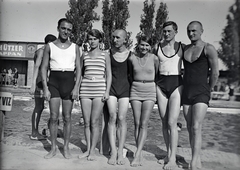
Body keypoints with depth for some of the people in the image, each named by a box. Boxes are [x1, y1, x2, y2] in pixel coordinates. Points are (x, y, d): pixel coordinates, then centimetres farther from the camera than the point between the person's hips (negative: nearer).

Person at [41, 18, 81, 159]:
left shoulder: (75, 47, 7)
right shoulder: (49, 46, 6)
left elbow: (78, 69, 4)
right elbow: (44, 68, 4)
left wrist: (76, 88, -7)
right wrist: (45, 88, -5)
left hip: (69, 82, 0)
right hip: (53, 82, 0)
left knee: (67, 117, 4)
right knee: (54, 117, 0)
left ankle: (66, 147, 16)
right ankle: (53, 148, 13)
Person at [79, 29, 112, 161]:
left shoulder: (105, 55, 7)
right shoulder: (84, 55, 13)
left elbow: (108, 75, 5)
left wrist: (107, 91, -5)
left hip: (99, 89, -2)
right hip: (85, 89, 3)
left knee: (94, 122, -2)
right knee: (86, 122, 5)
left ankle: (92, 151, 8)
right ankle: (88, 149, 17)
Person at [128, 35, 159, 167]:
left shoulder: (154, 58, -3)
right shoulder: (132, 58, 2)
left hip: (149, 91, -2)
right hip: (135, 90, 2)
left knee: (144, 124, -6)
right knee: (137, 123, 1)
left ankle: (137, 155, -4)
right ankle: (140, 154, 9)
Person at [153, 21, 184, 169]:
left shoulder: (182, 47, 3)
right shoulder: (157, 47, 7)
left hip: (176, 84, -3)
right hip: (161, 84, 3)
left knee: (172, 122, -10)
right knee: (164, 122, 6)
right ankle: (168, 155, 17)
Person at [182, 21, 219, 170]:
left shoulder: (209, 49, -6)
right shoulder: (185, 48, 11)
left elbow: (215, 73, -4)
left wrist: (207, 90, 4)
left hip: (201, 94, -5)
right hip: (186, 93, 6)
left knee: (196, 127, -14)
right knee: (190, 128, 7)